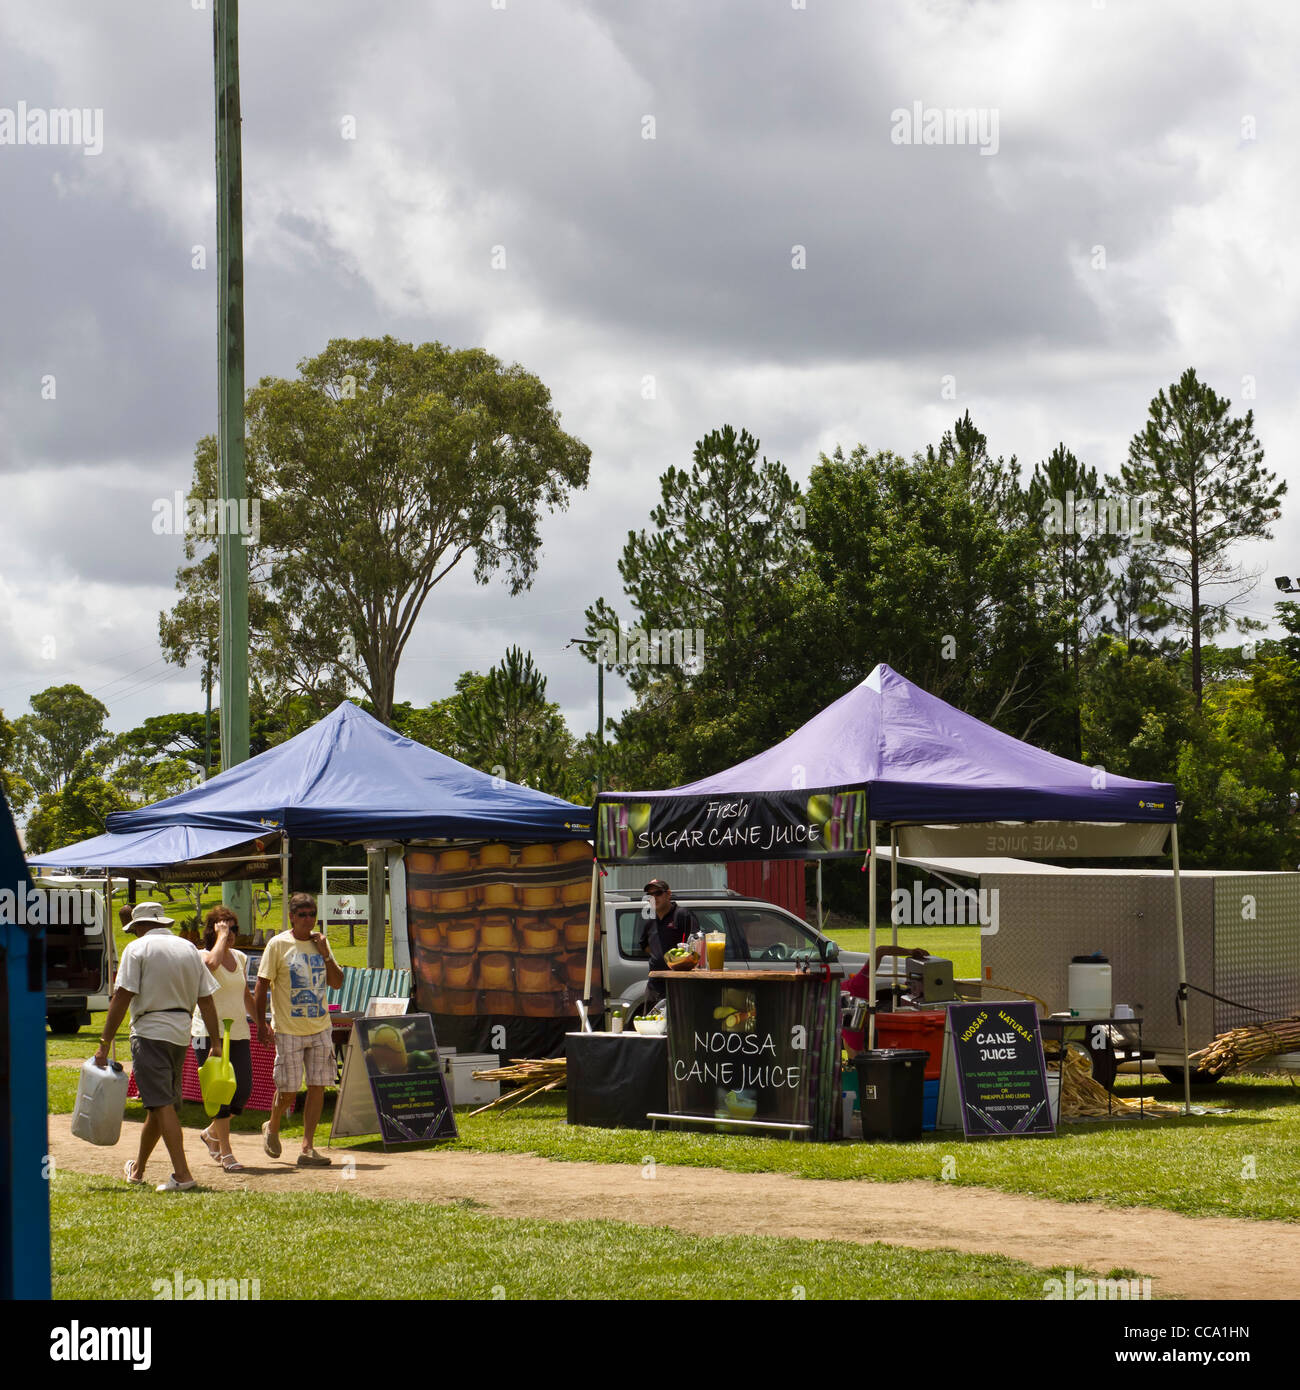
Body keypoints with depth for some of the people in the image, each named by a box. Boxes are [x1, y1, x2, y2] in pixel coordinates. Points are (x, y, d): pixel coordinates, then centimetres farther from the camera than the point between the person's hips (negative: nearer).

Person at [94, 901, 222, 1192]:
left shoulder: (138, 948, -4)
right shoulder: (189, 949, 12)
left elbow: (122, 997, -11)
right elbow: (206, 1001, 10)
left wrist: (105, 1043, -9)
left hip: (150, 1032, -6)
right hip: (181, 1034, 6)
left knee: (162, 1104, -10)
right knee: (159, 1103, 17)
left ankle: (182, 1174, -20)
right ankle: (138, 1169, 33)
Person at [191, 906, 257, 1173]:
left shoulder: (240, 958, 14)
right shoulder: (202, 955, -5)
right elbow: (213, 962, -32)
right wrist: (221, 937, -19)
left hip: (238, 1031, 6)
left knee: (244, 1089, -1)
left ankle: (212, 1133, 24)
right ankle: (225, 1152, 0)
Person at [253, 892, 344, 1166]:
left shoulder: (320, 942, 9)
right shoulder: (278, 944, -6)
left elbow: (337, 983, 11)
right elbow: (262, 985, -5)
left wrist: (325, 955, -4)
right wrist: (261, 1025, -11)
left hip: (320, 1028, 4)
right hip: (288, 1030, -4)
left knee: (318, 1086, -2)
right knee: (288, 1090, -1)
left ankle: (307, 1149, 2)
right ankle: (272, 1128, 29)